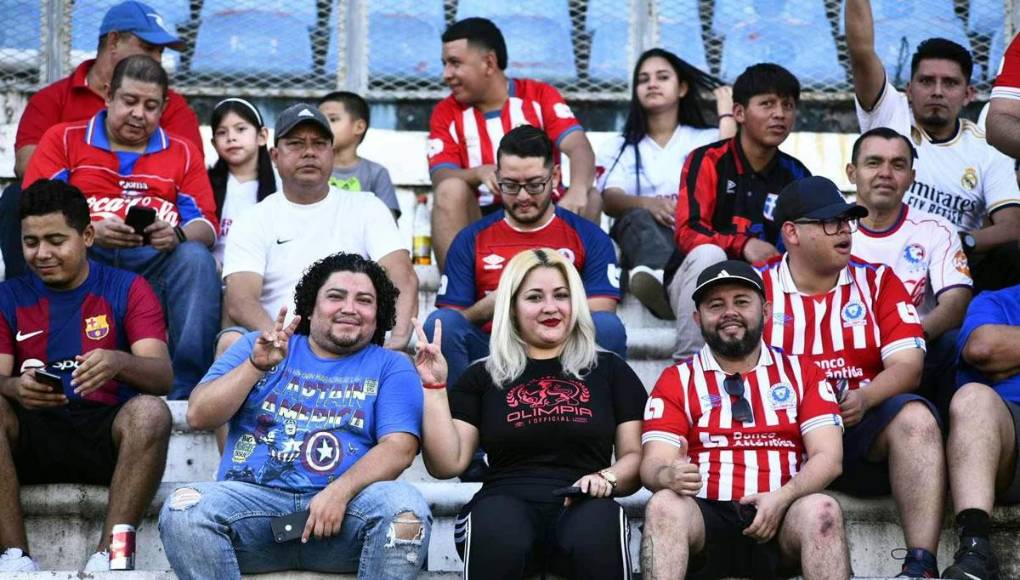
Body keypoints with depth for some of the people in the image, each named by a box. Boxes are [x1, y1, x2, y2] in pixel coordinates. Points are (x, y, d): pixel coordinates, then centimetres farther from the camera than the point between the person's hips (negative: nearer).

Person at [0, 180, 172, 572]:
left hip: (106, 430, -1)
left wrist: (118, 362, -30)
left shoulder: (127, 290, 8)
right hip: (32, 437, 1)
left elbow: (163, 376, -6)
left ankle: (107, 556, -36)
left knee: (150, 412, -32)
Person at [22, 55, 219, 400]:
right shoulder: (63, 139, 17)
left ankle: (186, 392, -34)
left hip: (158, 260, 1)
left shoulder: (181, 152, 22)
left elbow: (206, 226, 12)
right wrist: (90, 231, -15)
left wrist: (177, 235, -14)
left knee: (196, 257, -32)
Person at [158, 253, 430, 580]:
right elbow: (198, 416, 10)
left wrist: (340, 491, -18)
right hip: (252, 494, 1)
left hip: (344, 507, -1)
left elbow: (399, 448, -1)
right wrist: (257, 365, -4)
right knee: (182, 511, -30)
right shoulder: (257, 345, 20)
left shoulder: (391, 366, 15)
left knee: (406, 505, -32)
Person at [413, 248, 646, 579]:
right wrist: (434, 387, 5)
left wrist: (607, 478, -7)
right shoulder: (483, 376, 20)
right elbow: (447, 464, 12)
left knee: (594, 536, -38)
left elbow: (636, 456, 14)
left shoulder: (610, 371, 19)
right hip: (506, 505, 0)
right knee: (500, 534, -39)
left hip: (582, 507, 0)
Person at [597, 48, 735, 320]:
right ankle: (658, 274, -71)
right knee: (639, 219, -37)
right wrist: (647, 204, -20)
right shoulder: (619, 148, 25)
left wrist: (726, 114, 10)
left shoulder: (707, 140, 26)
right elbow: (610, 200, 3)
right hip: (641, 236, -1)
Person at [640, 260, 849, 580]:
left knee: (822, 510, -32)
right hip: (707, 515, 0)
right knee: (664, 506, -32)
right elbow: (653, 463, 2)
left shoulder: (801, 372, 16)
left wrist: (782, 497, -15)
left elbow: (828, 457, 5)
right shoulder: (677, 380, 14)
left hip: (781, 520, 0)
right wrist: (668, 475, -24)